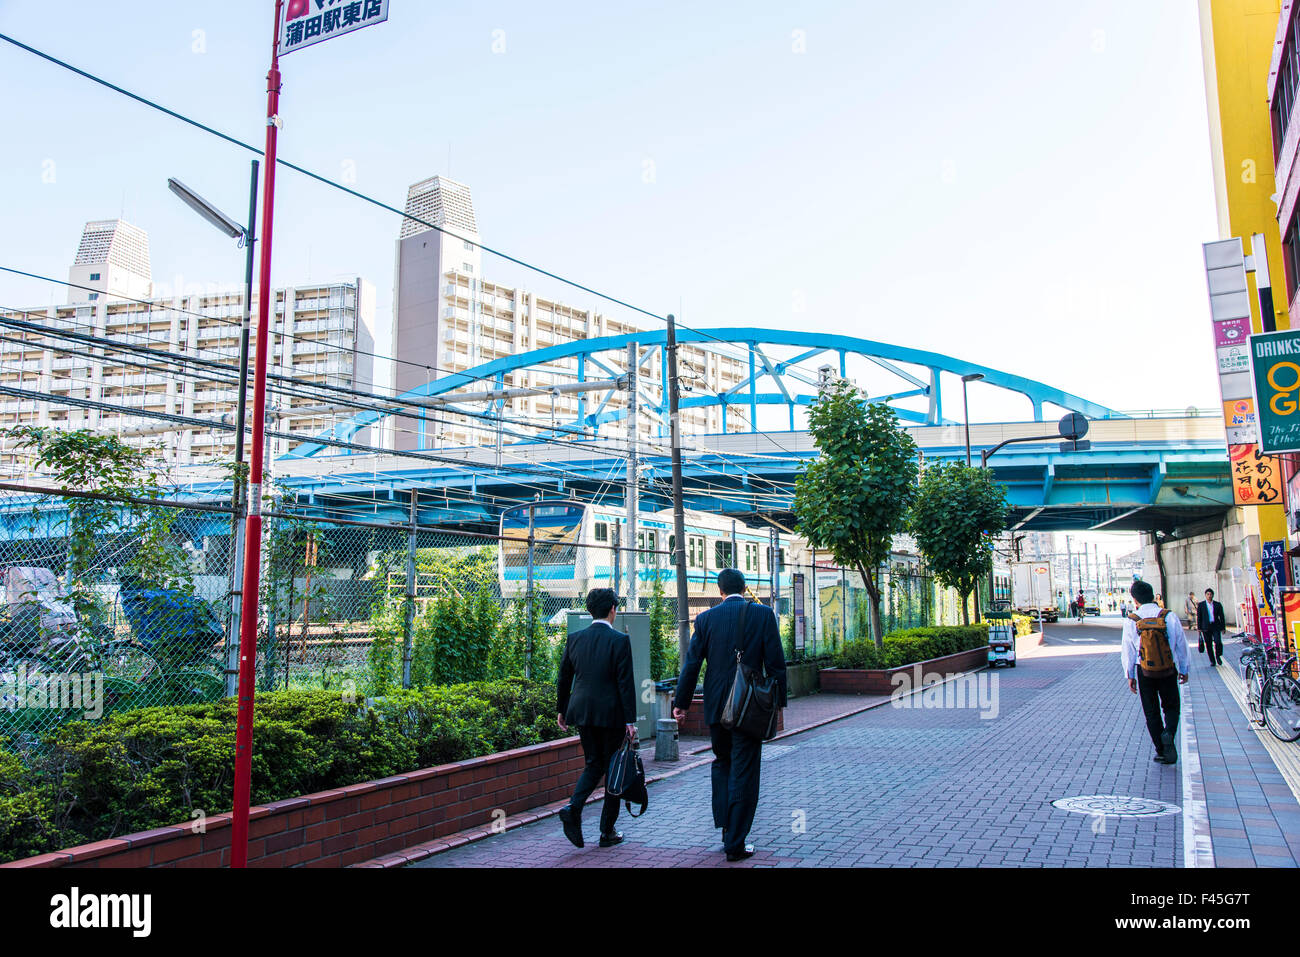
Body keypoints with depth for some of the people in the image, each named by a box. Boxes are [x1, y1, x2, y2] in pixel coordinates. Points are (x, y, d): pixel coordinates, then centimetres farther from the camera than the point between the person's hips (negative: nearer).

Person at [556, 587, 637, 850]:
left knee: (593, 764, 19)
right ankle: (607, 832, 14)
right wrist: (630, 720, -9)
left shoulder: (574, 638, 3)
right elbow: (625, 683, -12)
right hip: (611, 714, -4)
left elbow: (564, 678, 9)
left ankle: (573, 808, -5)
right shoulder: (619, 640, -11)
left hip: (582, 712, 5)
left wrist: (562, 710, 20)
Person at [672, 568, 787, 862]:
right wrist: (778, 701, 5)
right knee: (743, 772, 5)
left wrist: (681, 703, 7)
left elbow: (691, 664, -1)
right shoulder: (762, 615, -4)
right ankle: (735, 843, 8)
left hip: (715, 706, 2)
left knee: (722, 762, 23)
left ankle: (724, 824, 19)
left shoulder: (706, 618, -1)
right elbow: (776, 664, -5)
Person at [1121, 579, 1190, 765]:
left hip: (1144, 672, 0)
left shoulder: (1131, 621, -8)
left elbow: (1127, 651, -2)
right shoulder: (1170, 617, -7)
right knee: (1172, 707, 17)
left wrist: (1130, 676, 9)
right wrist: (1183, 670, 15)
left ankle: (1161, 751, 12)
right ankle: (1168, 732, -12)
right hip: (1168, 671, 0)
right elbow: (1181, 645, 2)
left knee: (1151, 712, 11)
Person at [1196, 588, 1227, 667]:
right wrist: (1199, 628, 1)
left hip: (1216, 626, 0)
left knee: (1218, 642, -15)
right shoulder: (1201, 605, 5)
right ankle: (1212, 661, 14)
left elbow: (1221, 617, 10)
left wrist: (1223, 628, 6)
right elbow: (1199, 617, 6)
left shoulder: (1218, 605, 7)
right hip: (1206, 628, 0)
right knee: (1208, 645, 2)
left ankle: (1218, 656, 12)